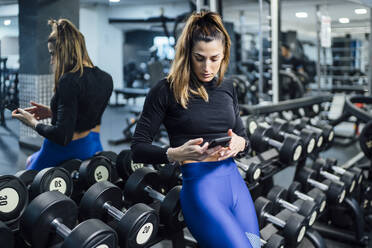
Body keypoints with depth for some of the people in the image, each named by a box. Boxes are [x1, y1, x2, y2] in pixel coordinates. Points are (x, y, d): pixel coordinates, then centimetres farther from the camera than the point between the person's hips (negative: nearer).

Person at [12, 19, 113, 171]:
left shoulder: (69, 81, -23)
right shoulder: (106, 79, 1)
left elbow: (63, 136, -24)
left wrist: (34, 123, -8)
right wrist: (52, 112, 14)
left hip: (65, 152, -7)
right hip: (94, 149, 7)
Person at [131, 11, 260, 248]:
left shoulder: (227, 88, 10)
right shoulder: (166, 90, -7)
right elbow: (138, 149, -6)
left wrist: (239, 144, -7)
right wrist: (176, 154, -24)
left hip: (235, 181, 6)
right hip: (200, 186, -6)